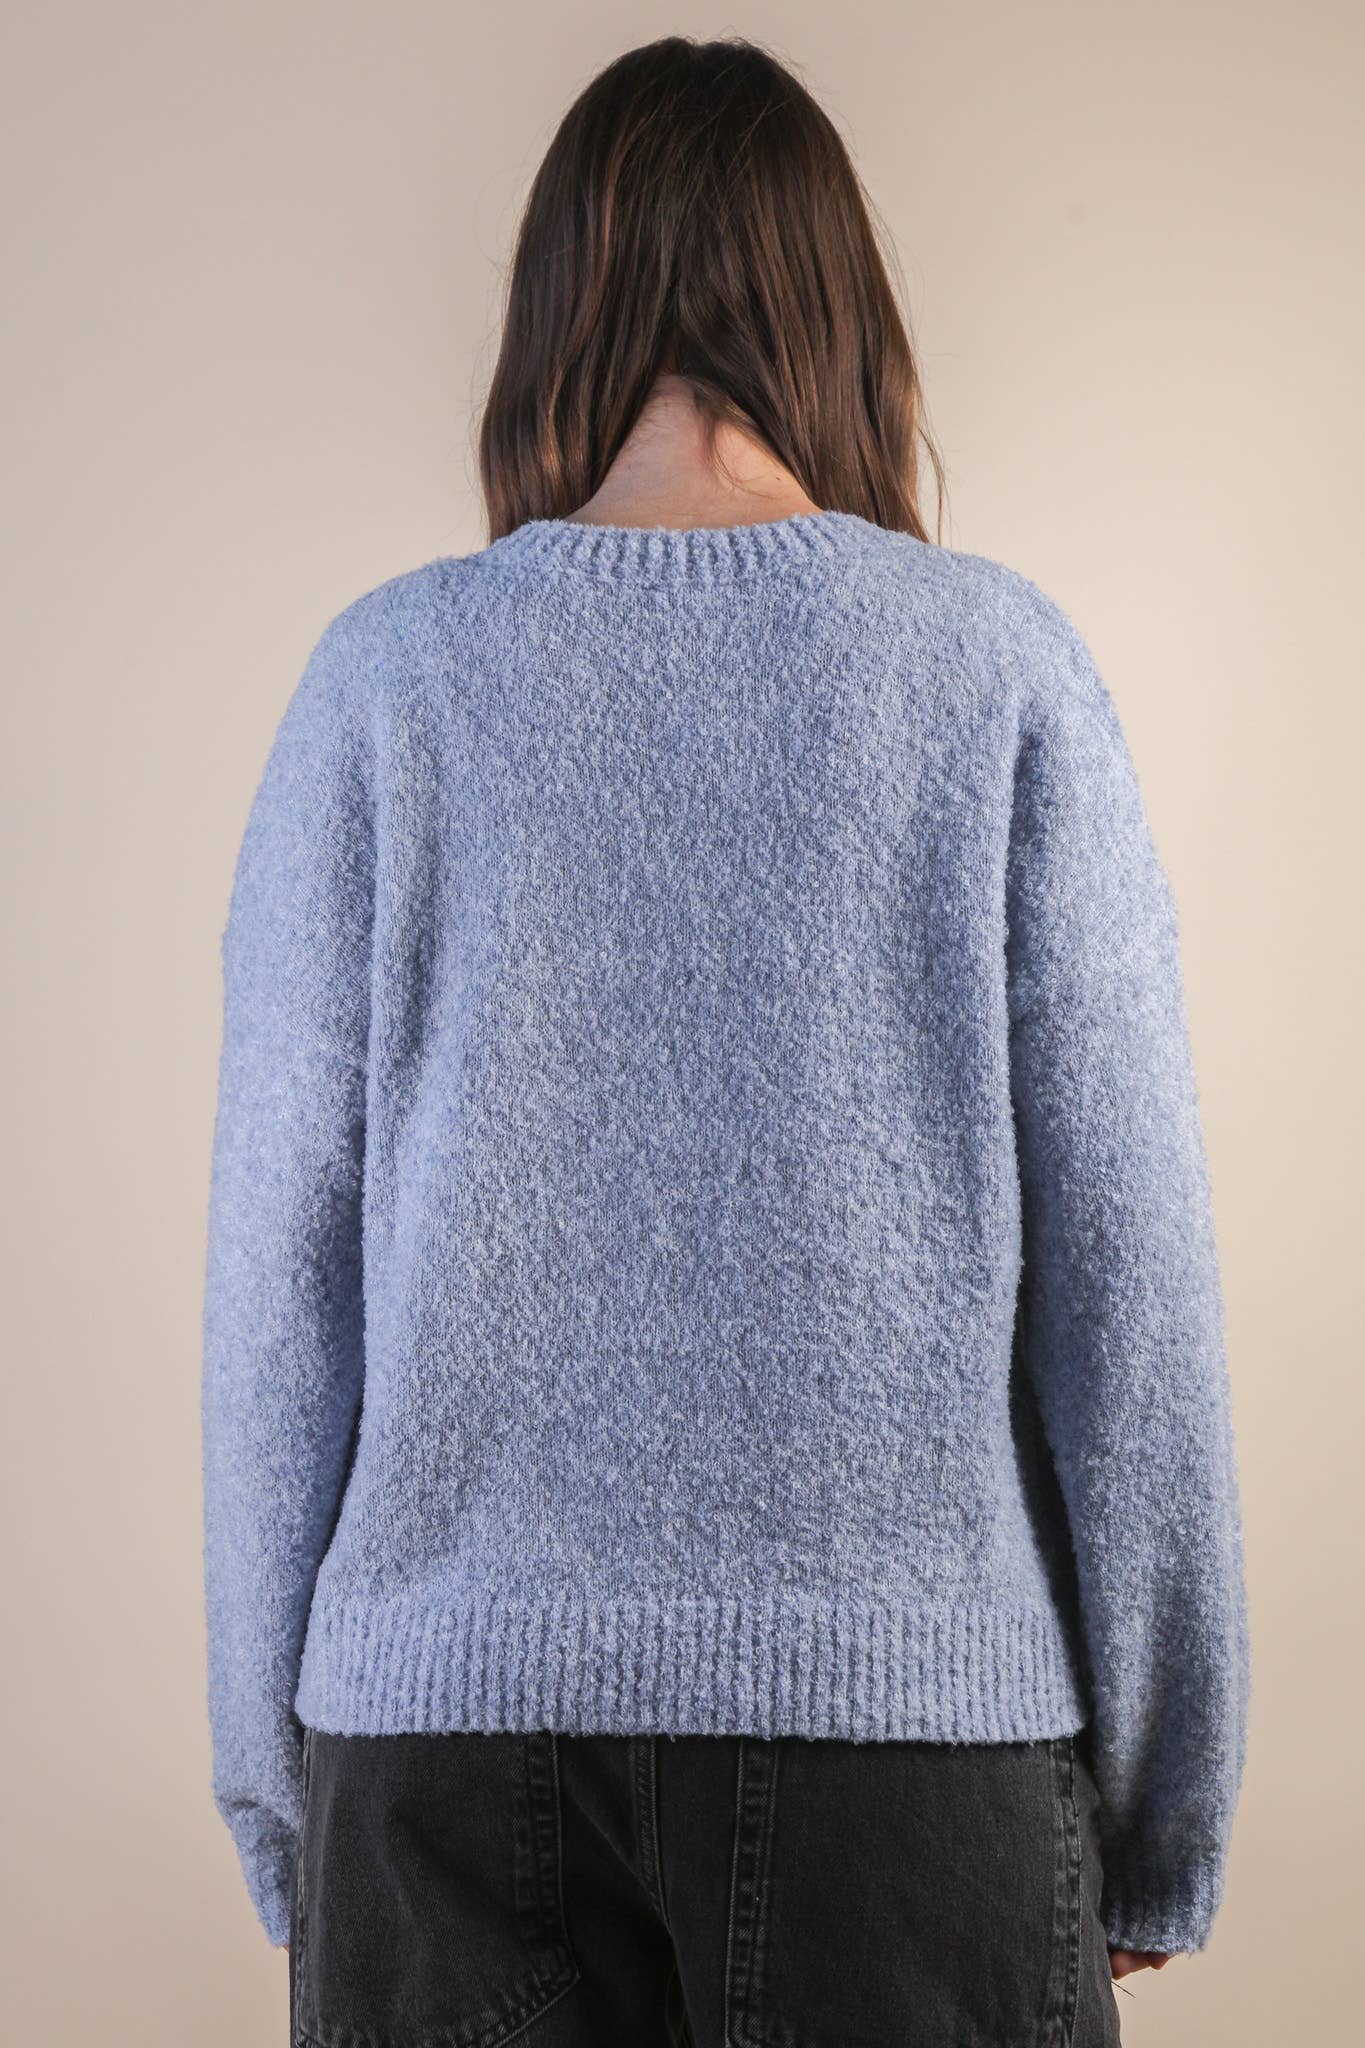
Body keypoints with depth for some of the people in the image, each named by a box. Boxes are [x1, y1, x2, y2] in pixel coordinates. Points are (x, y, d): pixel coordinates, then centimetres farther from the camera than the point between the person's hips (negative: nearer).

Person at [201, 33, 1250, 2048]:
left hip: (451, 1724, 1)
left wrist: (278, 1798, 10)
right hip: (914, 1699, 0)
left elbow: (278, 1270, -1)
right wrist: (1157, 1825, 6)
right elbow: (1131, 1267, -4)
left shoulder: (388, 674, -2)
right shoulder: (1001, 664, -4)